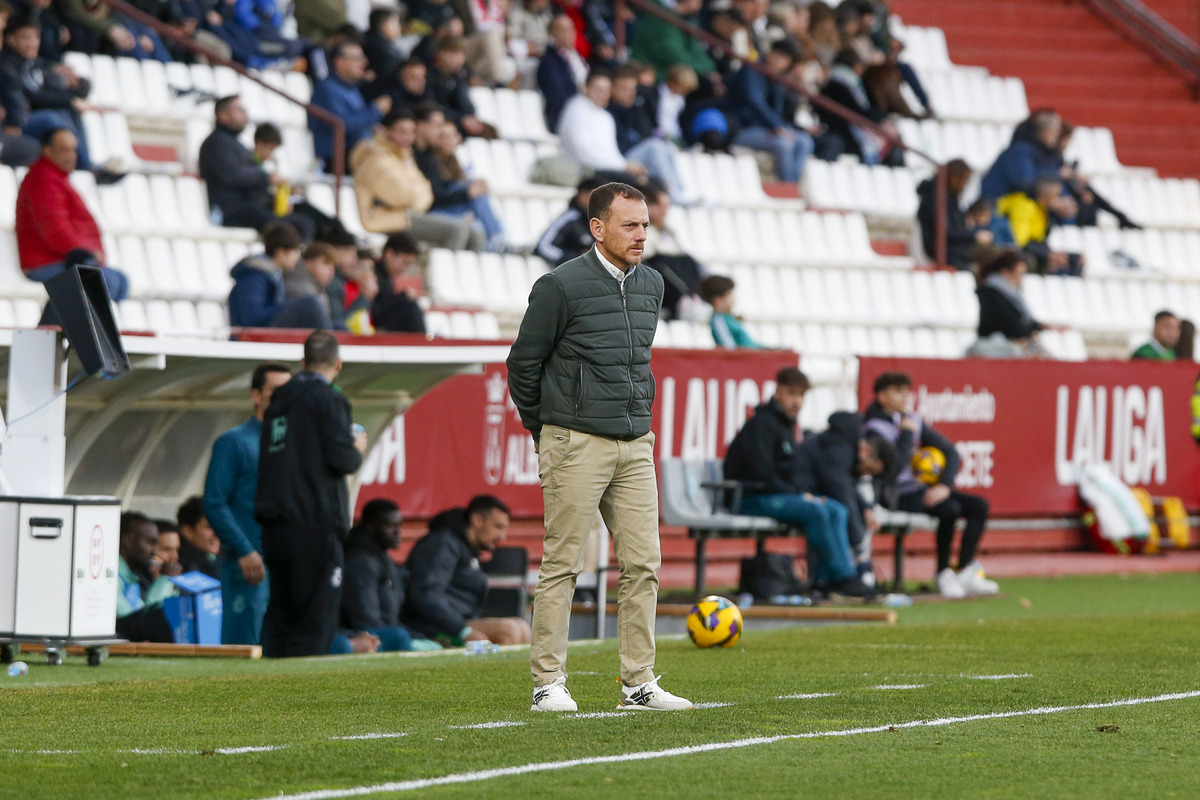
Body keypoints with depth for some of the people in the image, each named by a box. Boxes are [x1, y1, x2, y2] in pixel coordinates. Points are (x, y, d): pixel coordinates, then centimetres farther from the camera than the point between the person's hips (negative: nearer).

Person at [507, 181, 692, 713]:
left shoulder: (651, 286, 12)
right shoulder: (561, 286, -9)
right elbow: (523, 364, -1)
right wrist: (546, 432, 7)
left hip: (635, 446, 6)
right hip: (577, 445, -6)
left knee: (642, 565, 3)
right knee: (561, 565, -3)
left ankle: (639, 683, 8)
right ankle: (548, 683, 0)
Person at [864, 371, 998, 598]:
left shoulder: (913, 421, 12)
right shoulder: (876, 428, -11)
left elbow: (950, 452, 10)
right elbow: (895, 466, -25)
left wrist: (944, 486, -7)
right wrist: (907, 433, -14)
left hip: (922, 490, 8)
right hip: (897, 496, -8)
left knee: (979, 506, -7)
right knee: (950, 509, -30)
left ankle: (965, 573, -14)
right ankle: (943, 574, -16)